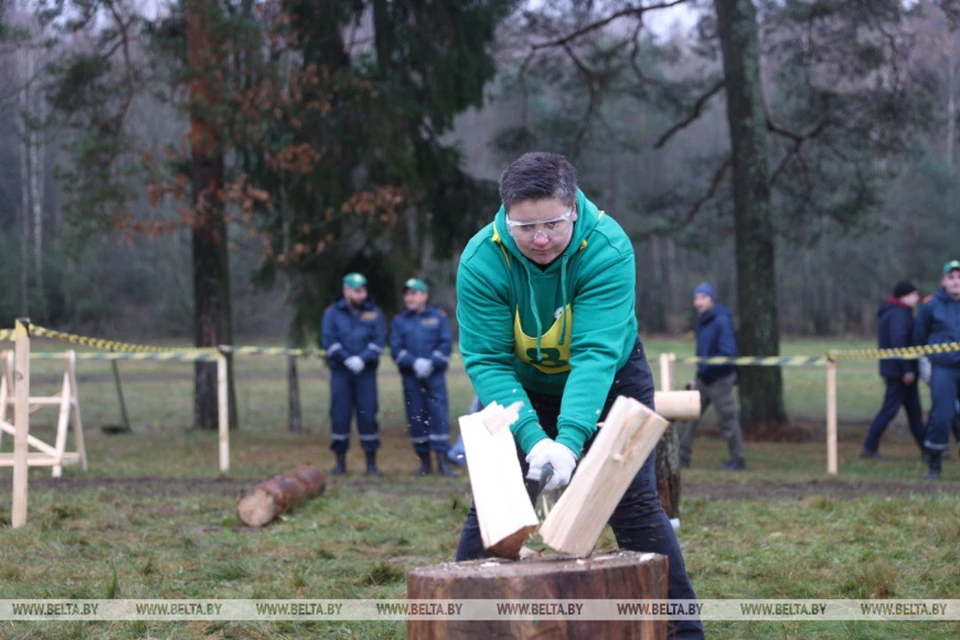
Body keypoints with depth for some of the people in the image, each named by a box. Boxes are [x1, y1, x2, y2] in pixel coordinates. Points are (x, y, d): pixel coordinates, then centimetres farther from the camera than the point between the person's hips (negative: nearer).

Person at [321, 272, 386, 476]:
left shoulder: (374, 313, 8)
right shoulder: (332, 313, 6)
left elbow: (379, 339, -2)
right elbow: (329, 340, -4)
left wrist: (363, 359, -16)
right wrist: (347, 359, -15)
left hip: (366, 371, 0)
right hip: (340, 371, 0)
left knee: (367, 414, -3)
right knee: (340, 415, 0)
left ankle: (371, 463, 2)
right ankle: (341, 462, 8)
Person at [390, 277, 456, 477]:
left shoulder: (438, 317, 6)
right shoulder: (399, 321, 9)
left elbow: (446, 343, 0)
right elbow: (396, 348, 1)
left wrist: (431, 363, -13)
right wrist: (414, 363, -14)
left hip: (435, 374, -2)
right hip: (411, 376, 2)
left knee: (439, 414, -10)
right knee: (416, 417, 2)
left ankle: (442, 462, -12)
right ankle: (425, 463, 10)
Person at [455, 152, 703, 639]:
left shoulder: (608, 248, -30)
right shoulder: (481, 261, -27)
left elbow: (597, 353, -37)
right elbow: (486, 361, -28)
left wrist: (570, 439, -49)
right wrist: (531, 437, -42)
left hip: (611, 379, -1)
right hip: (520, 387, 1)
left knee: (634, 502, -6)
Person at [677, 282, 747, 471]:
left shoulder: (722, 321, -15)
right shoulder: (702, 321, 11)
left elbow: (728, 352, -22)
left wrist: (706, 367, -24)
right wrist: (697, 378, 17)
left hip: (720, 379, -8)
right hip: (703, 379, 8)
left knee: (727, 420, -1)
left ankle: (738, 460, 9)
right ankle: (682, 457, 6)